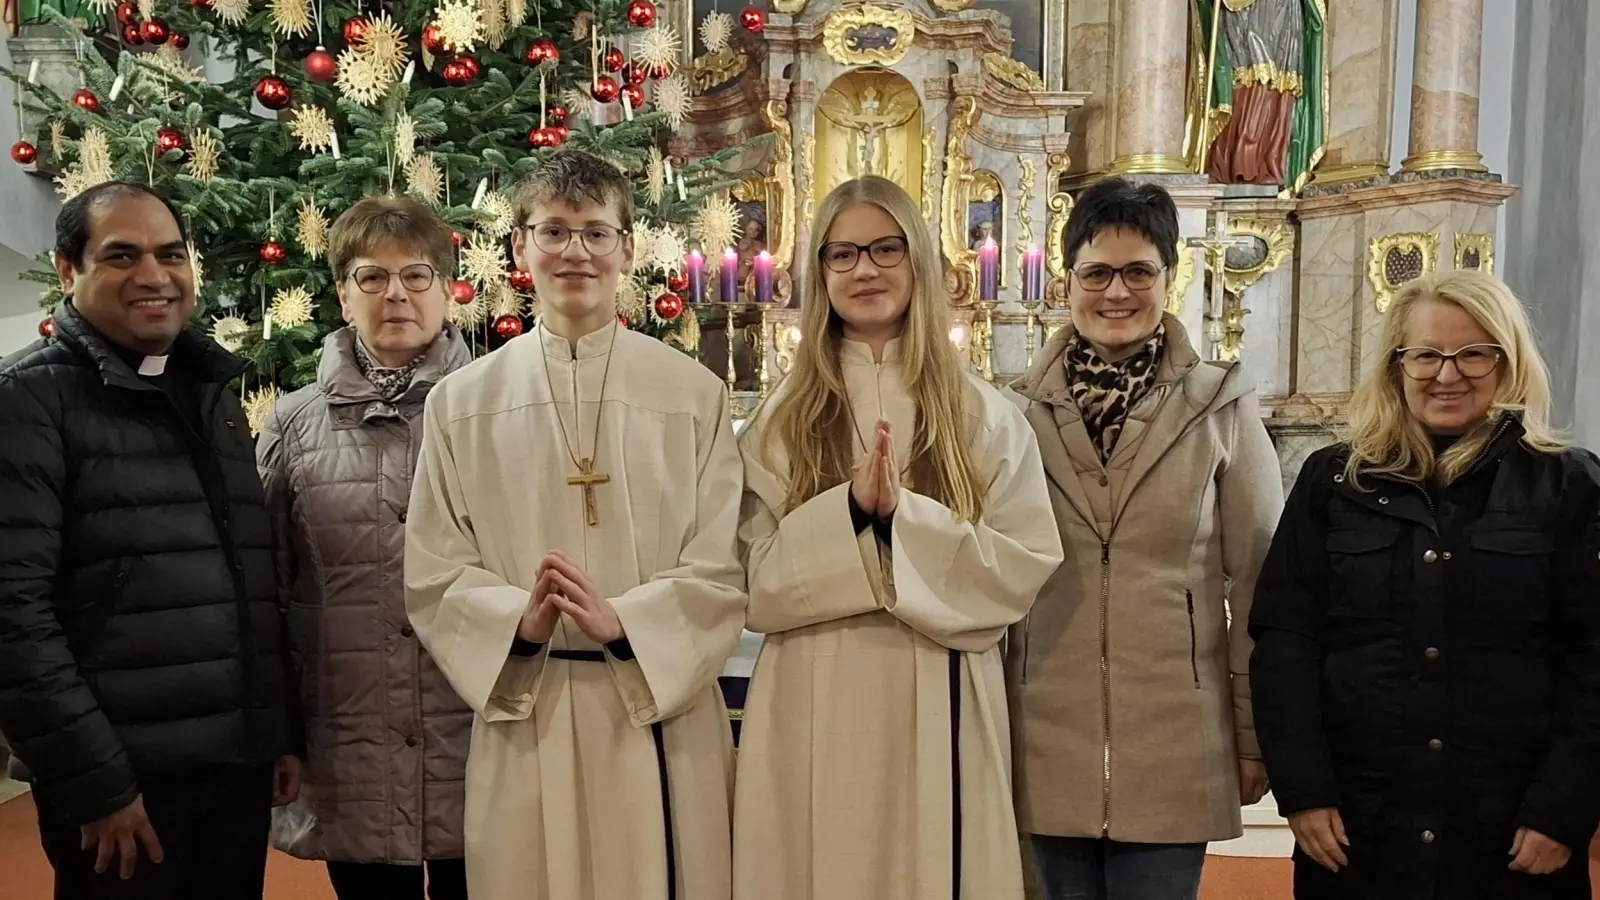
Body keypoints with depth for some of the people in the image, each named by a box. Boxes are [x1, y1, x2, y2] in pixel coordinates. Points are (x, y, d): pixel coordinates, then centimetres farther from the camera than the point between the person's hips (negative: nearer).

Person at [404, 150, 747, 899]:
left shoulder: (694, 394, 1)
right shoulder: (460, 402, 4)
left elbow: (724, 567, -1)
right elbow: (431, 574, 3)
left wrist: (623, 620, -17)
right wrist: (519, 619, -15)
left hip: (659, 706, 0)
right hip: (520, 712, 1)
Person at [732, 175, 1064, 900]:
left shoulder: (984, 416, 3)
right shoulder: (784, 420, 5)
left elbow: (1025, 569, -5)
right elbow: (754, 583, -2)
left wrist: (901, 514, -18)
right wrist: (850, 510, -17)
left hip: (941, 706, 0)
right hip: (816, 710, 1)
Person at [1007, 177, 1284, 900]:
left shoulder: (1223, 408, -2)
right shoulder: (1020, 410, 2)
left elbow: (1258, 585, 1)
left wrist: (1257, 735, 1)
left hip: (1176, 741, -1)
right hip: (1049, 738, 2)